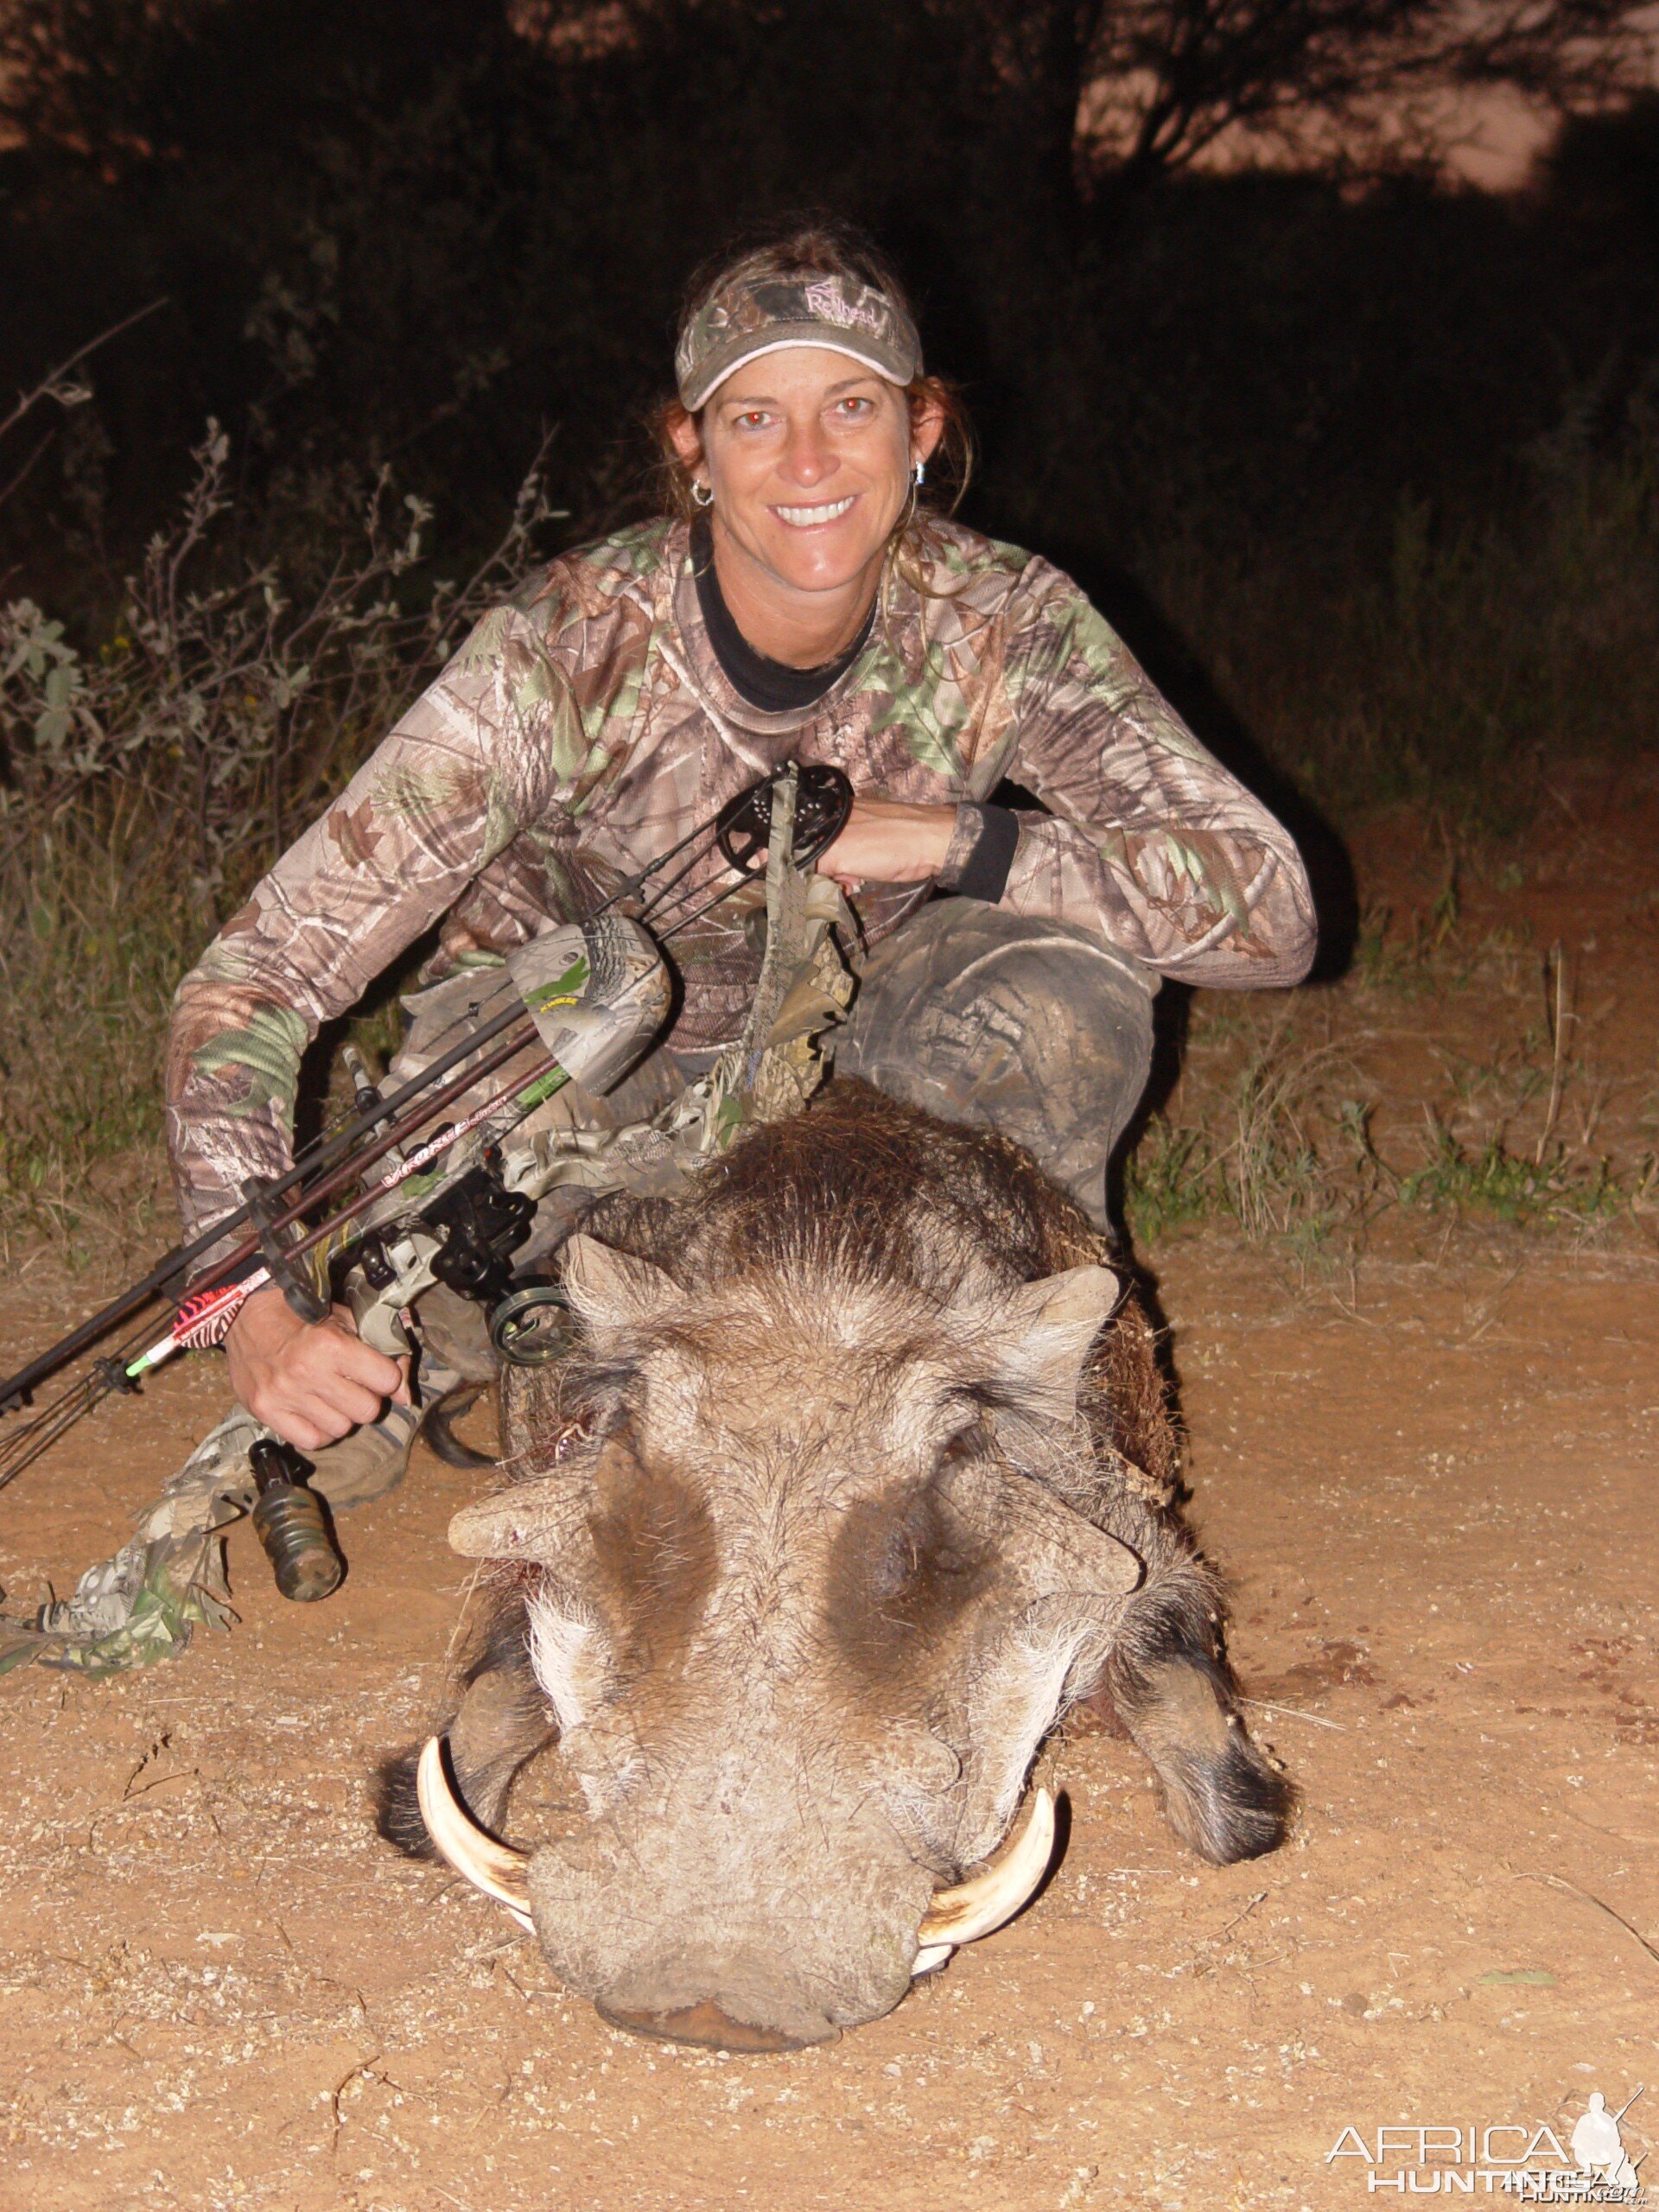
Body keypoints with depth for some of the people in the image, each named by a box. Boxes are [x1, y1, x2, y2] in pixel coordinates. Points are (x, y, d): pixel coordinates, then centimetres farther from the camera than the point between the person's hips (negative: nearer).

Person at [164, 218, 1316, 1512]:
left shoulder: (1004, 625, -22)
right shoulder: (566, 652, -30)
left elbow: (1271, 913, -26)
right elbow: (254, 980, -31)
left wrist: (938, 839, -36)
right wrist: (261, 1306, -47)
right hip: (569, 1063, -1)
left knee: (1069, 988, -28)